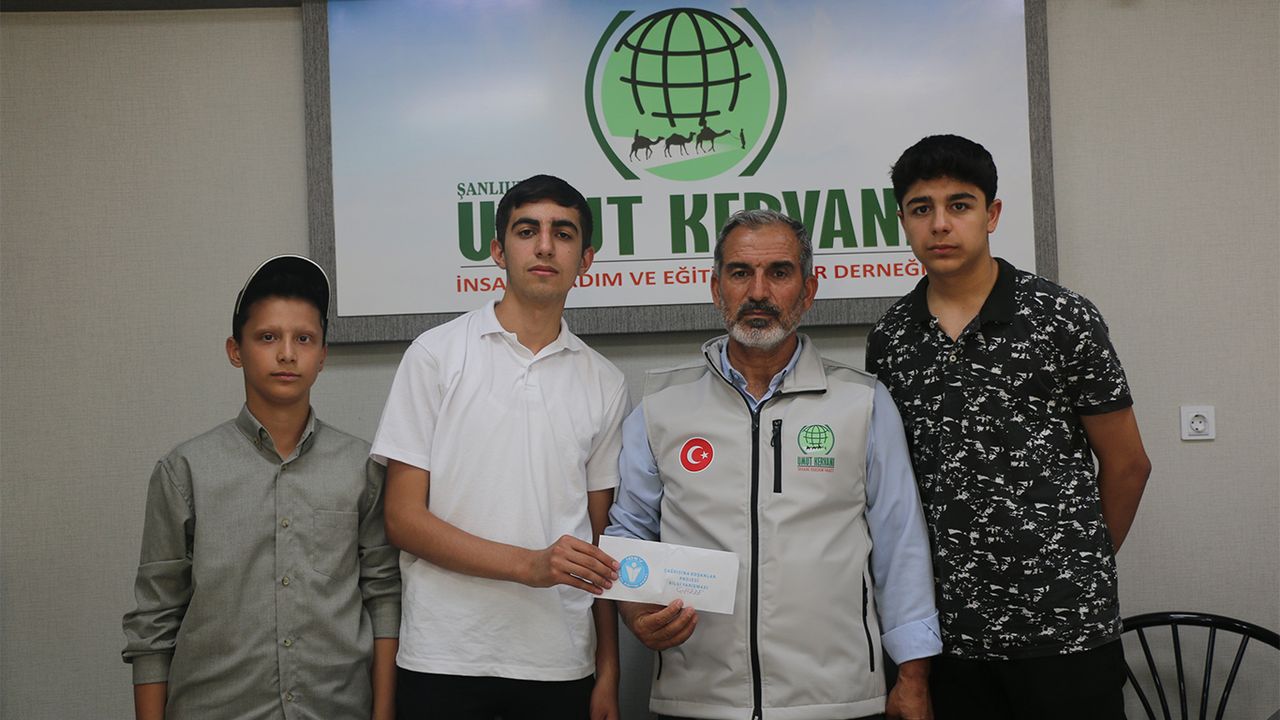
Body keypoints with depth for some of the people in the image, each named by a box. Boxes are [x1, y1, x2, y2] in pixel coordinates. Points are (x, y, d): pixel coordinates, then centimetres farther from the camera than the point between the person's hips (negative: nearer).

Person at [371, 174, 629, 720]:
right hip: (445, 660, -2)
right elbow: (403, 517, -5)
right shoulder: (437, 353, -1)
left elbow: (598, 540, 10)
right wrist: (528, 564, -15)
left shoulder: (605, 383, 8)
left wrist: (608, 673, 6)